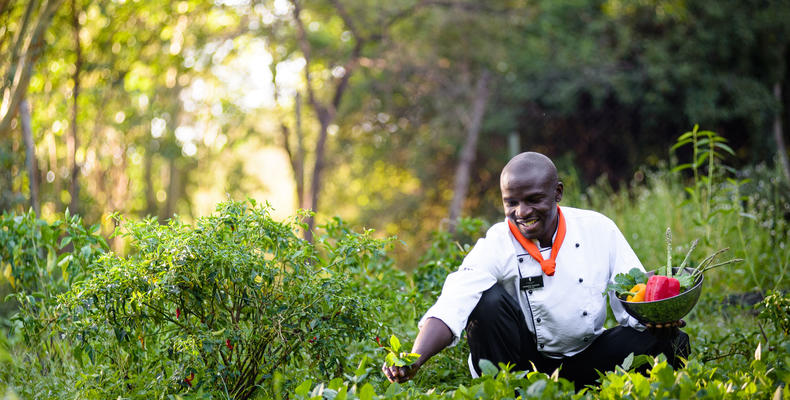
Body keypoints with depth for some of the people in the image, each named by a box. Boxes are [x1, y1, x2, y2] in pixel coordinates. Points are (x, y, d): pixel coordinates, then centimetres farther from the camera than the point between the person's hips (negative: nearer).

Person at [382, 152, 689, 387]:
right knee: (490, 300, -28)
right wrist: (414, 360, -45)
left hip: (586, 364, 1)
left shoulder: (599, 230, -5)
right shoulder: (495, 246, -12)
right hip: (525, 364, -1)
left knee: (669, 342, -22)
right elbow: (451, 308, -27)